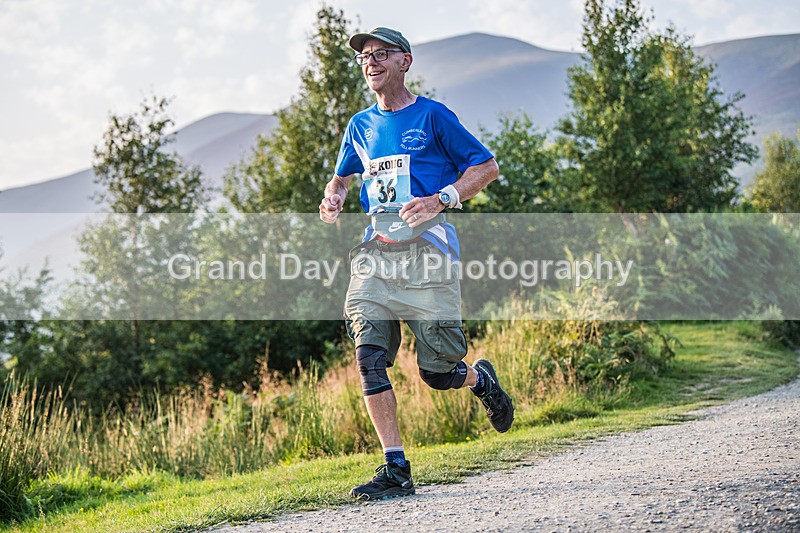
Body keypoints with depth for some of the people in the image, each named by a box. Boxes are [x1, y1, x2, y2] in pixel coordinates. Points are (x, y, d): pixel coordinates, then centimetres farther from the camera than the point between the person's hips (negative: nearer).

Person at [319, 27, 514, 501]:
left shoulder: (432, 116, 1)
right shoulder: (361, 126, 17)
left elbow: (486, 167, 1)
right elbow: (342, 176, 32)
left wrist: (440, 199, -14)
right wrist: (333, 198, 8)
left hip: (426, 251, -5)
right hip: (373, 251, 5)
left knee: (437, 372, -4)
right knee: (370, 358, -12)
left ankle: (481, 379, 33)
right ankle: (396, 470, -6)